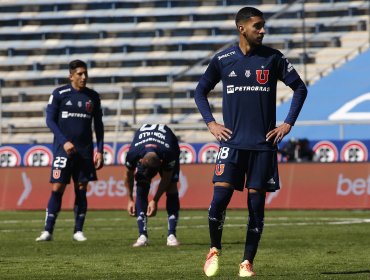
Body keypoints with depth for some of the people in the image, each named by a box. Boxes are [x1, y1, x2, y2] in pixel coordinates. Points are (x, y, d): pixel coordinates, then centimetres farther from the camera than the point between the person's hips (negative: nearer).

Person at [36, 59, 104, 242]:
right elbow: (50, 120, -2)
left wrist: (100, 150, 7)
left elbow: (98, 125, 14)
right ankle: (48, 231, -5)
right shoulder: (59, 94, -1)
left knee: (81, 189, 3)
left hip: (85, 150, 3)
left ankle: (78, 231, 10)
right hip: (63, 149, -3)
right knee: (57, 188, -8)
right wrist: (64, 141, -13)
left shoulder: (93, 97, 9)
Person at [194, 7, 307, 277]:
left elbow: (300, 88, 10)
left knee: (256, 203, 1)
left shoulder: (273, 58, 2)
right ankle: (214, 250, 11)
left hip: (264, 143, 1)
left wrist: (288, 123, 2)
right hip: (232, 142, 0)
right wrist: (210, 122, 3)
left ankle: (247, 262, 10)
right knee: (220, 196, -12)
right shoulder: (222, 60, 3)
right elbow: (201, 91, 15)